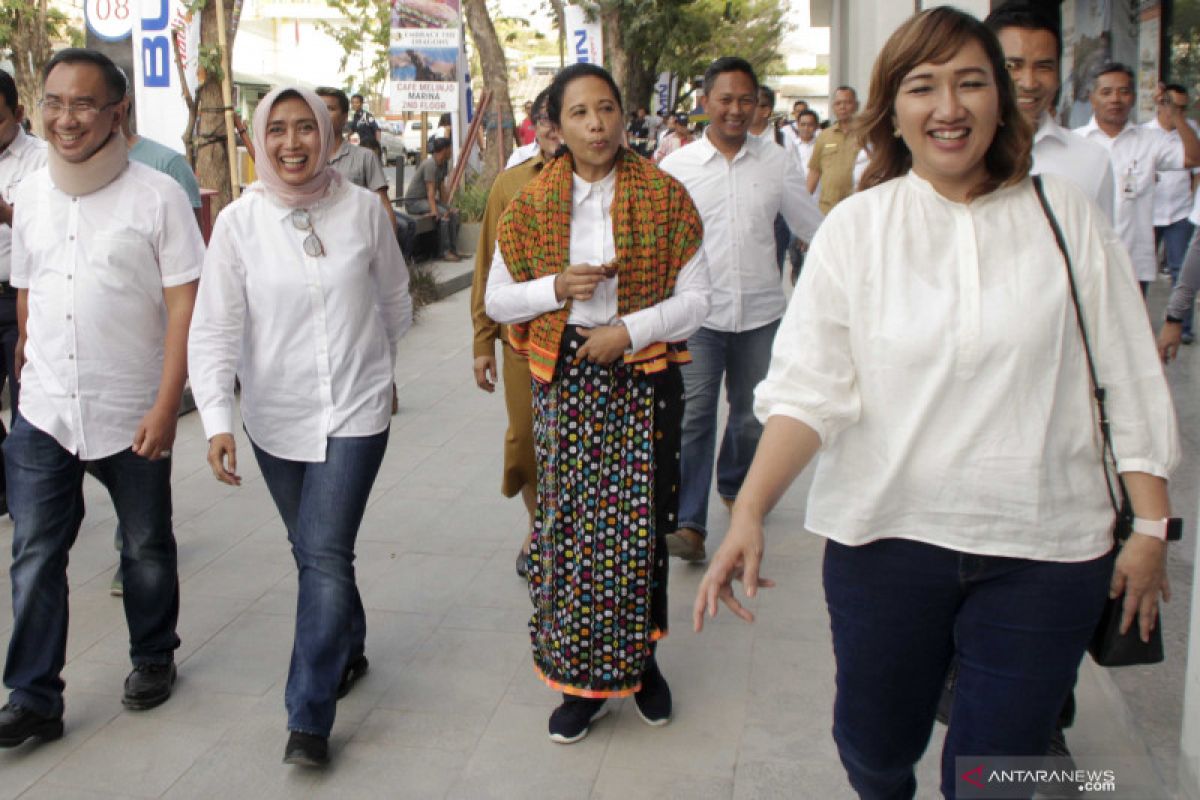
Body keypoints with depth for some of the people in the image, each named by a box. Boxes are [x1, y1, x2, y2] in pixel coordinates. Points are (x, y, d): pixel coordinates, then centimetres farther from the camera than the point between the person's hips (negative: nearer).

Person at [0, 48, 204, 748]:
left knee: (147, 547, 13)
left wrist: (166, 408, -16)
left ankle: (154, 658, 35)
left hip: (132, 417, -3)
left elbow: (184, 306, -11)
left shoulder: (157, 196, -9)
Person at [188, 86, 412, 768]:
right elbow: (215, 329, -10)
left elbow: (394, 297, 10)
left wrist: (381, 368, 20)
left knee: (326, 554, -9)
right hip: (277, 416, 2)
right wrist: (218, 419, -20)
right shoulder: (239, 221, -6)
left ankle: (309, 717, 0)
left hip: (356, 411, -2)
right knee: (313, 551, 16)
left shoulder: (363, 208, -6)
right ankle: (349, 650, 41)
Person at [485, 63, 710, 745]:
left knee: (640, 524, 5)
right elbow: (497, 299, 7)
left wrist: (631, 329, -14)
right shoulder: (532, 205, 4)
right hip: (566, 381, 1)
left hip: (644, 379, -1)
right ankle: (582, 678, 17)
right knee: (570, 525, 3)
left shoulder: (664, 196, -1)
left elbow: (696, 298, -1)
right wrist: (556, 287, -11)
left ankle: (641, 660, 26)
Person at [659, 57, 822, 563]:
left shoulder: (776, 162, 5)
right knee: (694, 415, -8)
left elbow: (813, 227, 11)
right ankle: (689, 522, -4)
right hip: (699, 312, -2)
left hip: (760, 312, 3)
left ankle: (736, 488, 40)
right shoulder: (678, 165, 1)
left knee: (752, 412, 16)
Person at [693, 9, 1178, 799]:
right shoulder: (855, 226, -2)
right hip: (886, 534, 1)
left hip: (1044, 547, 0)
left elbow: (1131, 383, 3)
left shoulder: (1067, 216, 0)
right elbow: (808, 385, -9)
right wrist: (750, 510, -21)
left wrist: (1152, 526, 2)